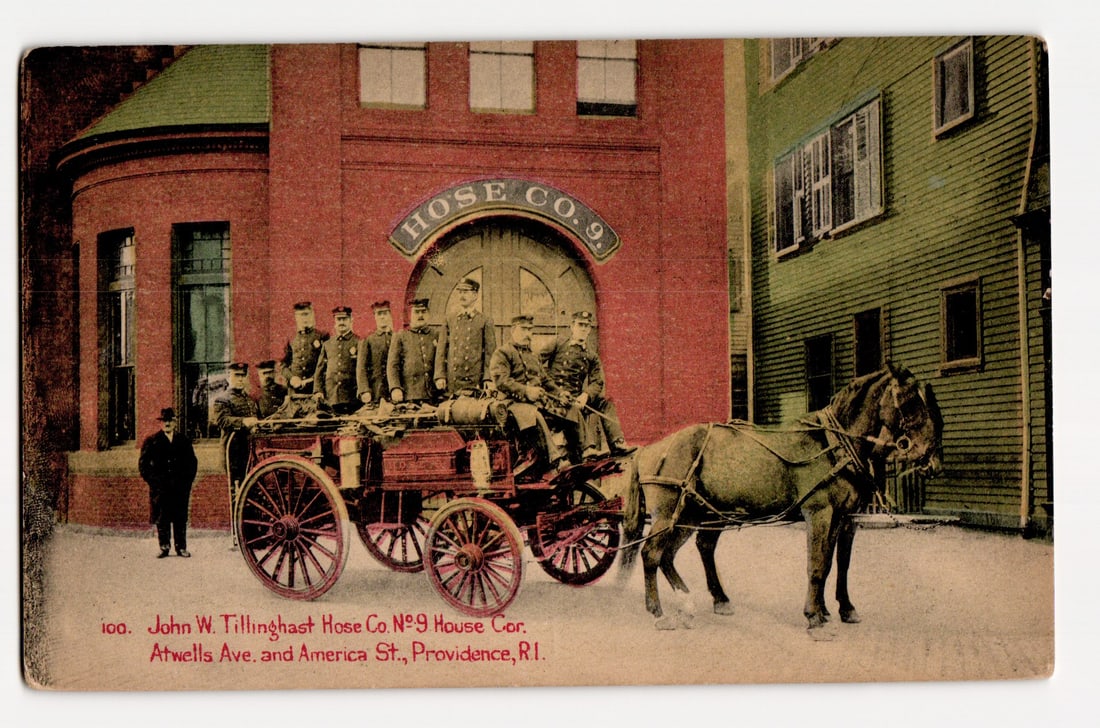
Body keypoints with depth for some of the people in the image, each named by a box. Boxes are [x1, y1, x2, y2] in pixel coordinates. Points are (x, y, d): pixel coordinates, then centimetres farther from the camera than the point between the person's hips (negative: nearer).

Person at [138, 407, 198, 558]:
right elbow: (143, 464, 6)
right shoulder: (151, 441, 5)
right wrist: (152, 480, -3)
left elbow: (192, 462, 15)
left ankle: (181, 548, 8)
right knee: (162, 519, 1)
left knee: (181, 518, 2)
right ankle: (164, 547, 10)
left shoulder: (184, 441, 11)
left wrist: (187, 480, 4)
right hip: (160, 488, -1)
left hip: (180, 487, 1)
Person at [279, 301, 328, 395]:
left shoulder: (322, 337, 5)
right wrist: (291, 378, -3)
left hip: (315, 387, -3)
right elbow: (282, 364, 16)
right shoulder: (292, 341, 15)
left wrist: (314, 379, -9)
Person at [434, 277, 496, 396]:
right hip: (451, 381, 2)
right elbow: (441, 350, 10)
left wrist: (488, 378, -7)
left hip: (475, 382, -2)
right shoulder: (449, 320, 12)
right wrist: (440, 376, 1)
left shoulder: (485, 321, 4)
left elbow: (490, 352, 2)